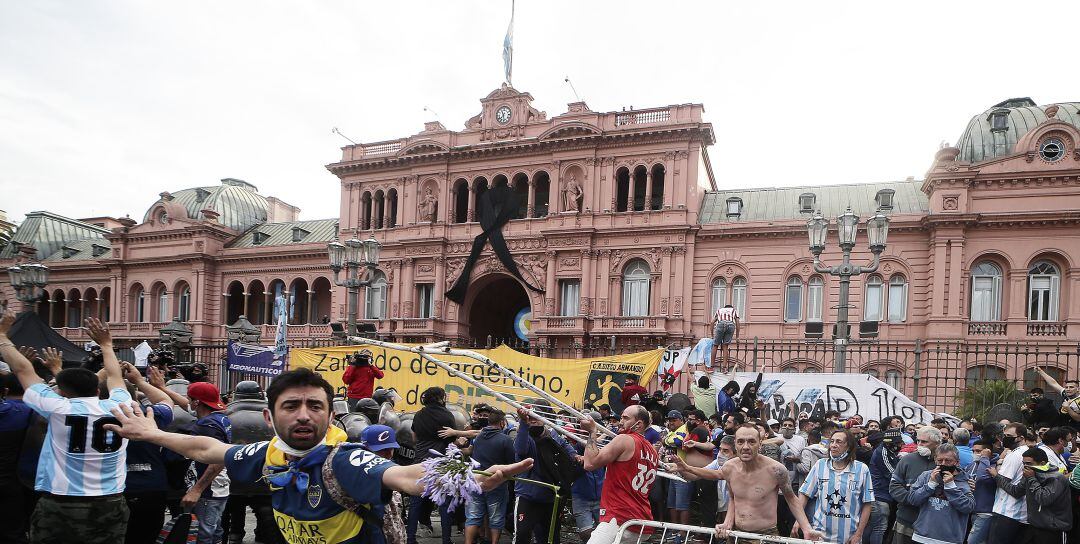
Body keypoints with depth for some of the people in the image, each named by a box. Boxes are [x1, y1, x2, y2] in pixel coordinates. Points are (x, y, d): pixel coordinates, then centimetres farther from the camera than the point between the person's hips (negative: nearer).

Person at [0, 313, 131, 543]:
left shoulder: (60, 409, -8)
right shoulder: (119, 407, -1)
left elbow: (23, 369, 4)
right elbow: (114, 376, 21)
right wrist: (106, 344, 35)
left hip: (59, 508, -3)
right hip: (110, 507, 3)